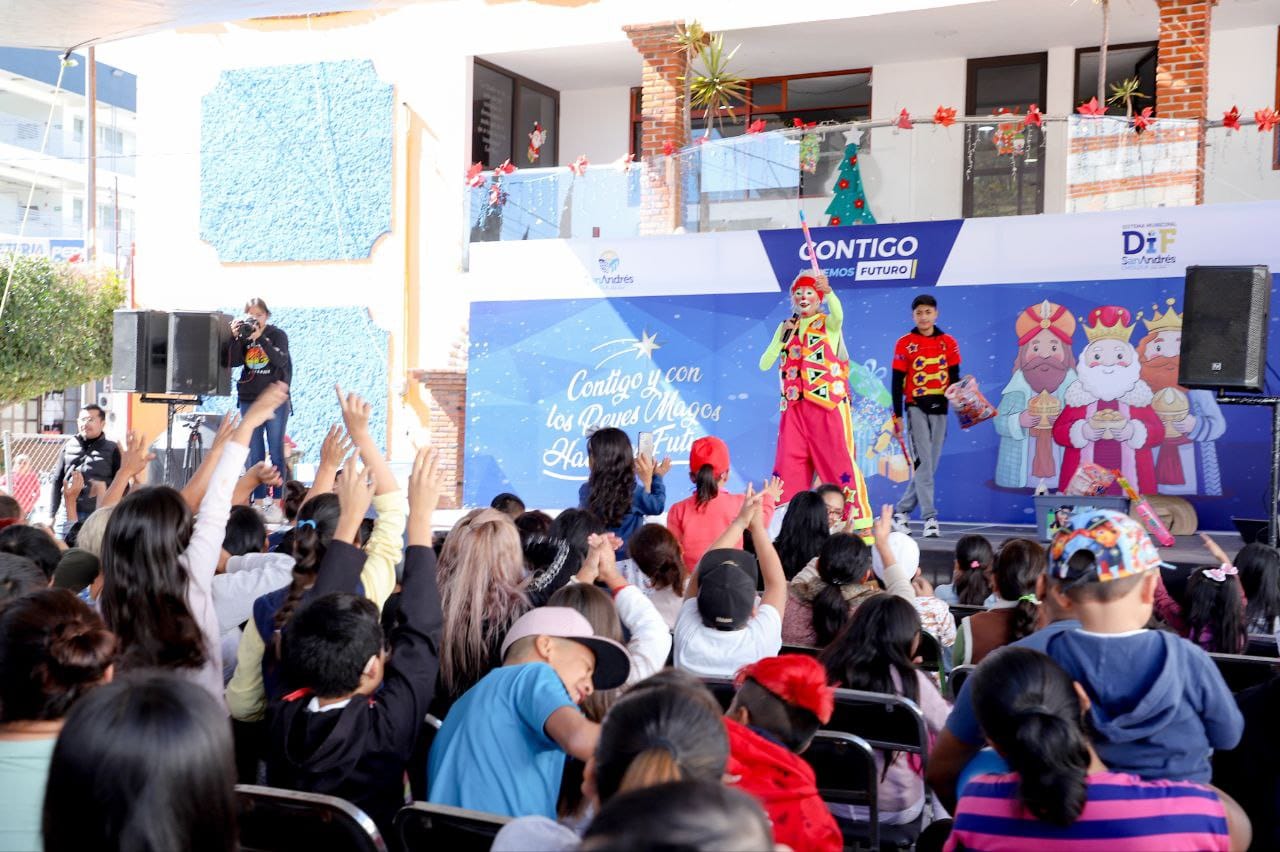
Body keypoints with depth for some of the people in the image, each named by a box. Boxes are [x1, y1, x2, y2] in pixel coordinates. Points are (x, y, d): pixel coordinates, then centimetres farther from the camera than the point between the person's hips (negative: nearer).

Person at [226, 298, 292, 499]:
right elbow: (233, 362, -5)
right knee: (253, 452, 4)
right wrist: (235, 337, -15)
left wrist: (261, 338, -23)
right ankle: (258, 499, 9)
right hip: (249, 399, 3)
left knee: (276, 450, -3)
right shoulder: (243, 336, 5)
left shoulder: (278, 335, -2)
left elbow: (281, 360, -17)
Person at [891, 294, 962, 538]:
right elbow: (897, 382, 0)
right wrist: (898, 415, -4)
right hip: (916, 408, -4)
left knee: (931, 464, 5)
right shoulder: (905, 343, -1)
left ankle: (902, 512, 16)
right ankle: (930, 518, -7)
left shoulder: (948, 342, 8)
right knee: (923, 463, -9)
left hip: (940, 408, 4)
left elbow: (955, 378, 12)